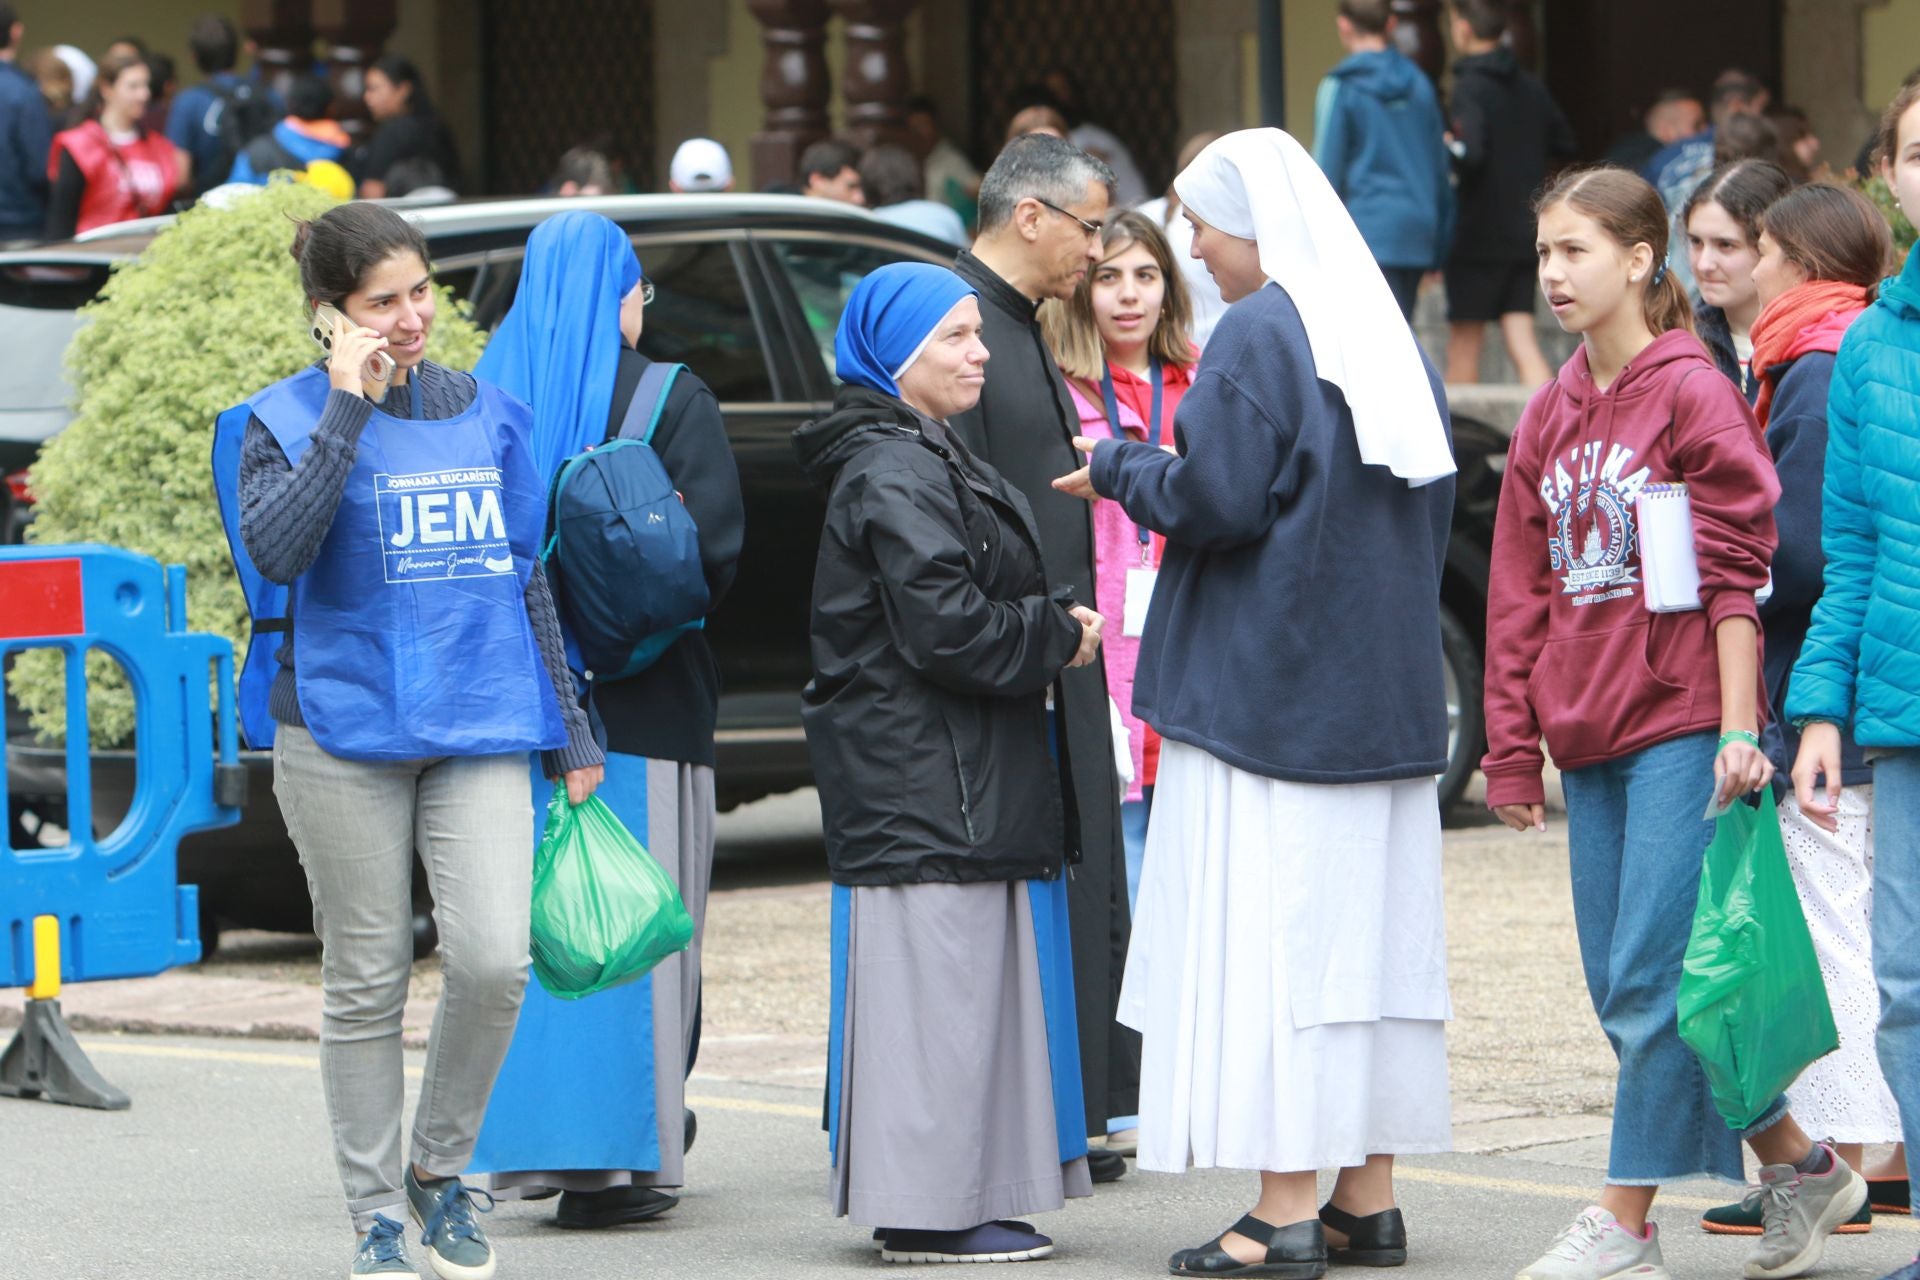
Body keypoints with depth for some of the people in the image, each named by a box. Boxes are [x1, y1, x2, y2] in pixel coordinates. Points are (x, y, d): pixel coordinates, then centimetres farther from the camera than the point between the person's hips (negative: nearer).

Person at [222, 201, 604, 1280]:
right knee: (367, 983, 2)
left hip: (481, 726, 2)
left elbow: (527, 578, 17)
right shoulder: (290, 419, -1)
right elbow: (274, 551, -20)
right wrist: (347, 409, -19)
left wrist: (573, 736, 16)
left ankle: (441, 1165, 9)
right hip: (345, 732, -2)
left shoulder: (488, 413, 11)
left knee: (494, 959, -13)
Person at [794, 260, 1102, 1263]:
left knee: (969, 979, 12)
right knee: (936, 978, -9)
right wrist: (1058, 637, -9)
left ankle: (962, 1202, 16)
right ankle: (929, 1212, -6)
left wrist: (1050, 628, 6)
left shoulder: (926, 459, 19)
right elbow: (946, 626, -22)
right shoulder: (893, 474, -15)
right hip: (918, 776, -11)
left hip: (959, 772, 11)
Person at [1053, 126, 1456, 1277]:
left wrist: (1118, 468, -1)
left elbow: (1216, 500, -18)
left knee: (1268, 936, -7)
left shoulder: (1259, 334, -13)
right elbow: (1430, 505, 18)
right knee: (1367, 929, 10)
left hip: (1269, 694, -8)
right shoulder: (1387, 332, 12)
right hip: (1386, 696, 8)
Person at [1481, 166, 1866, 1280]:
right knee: (1622, 988, 8)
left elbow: (1736, 572, -9)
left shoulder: (1693, 392, -6)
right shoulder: (1553, 416, 14)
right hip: (1592, 739, 8)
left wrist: (1739, 728, -14)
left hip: (1681, 726, -8)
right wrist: (1514, 748, 12)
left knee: (1653, 979, -7)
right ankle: (1801, 1171, 19)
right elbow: (1521, 593, 15)